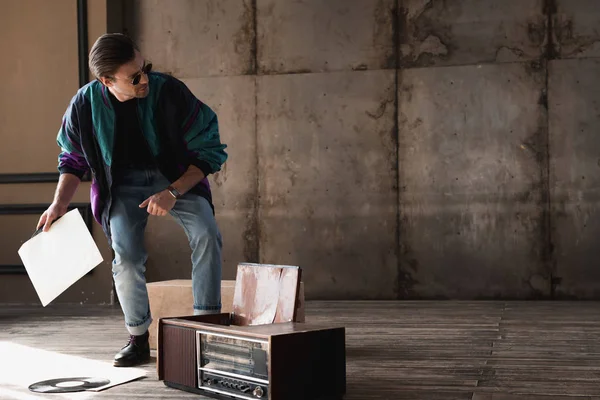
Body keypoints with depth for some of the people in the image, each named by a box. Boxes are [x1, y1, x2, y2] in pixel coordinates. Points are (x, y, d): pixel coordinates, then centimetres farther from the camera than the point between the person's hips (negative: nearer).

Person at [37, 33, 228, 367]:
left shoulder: (170, 92, -24)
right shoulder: (85, 105, -16)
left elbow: (211, 150, -15)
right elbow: (73, 158, 5)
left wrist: (172, 193, -24)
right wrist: (60, 203, -8)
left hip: (178, 176, -1)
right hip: (123, 182, 1)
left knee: (207, 234, -26)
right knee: (127, 256, -19)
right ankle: (139, 340, 2)